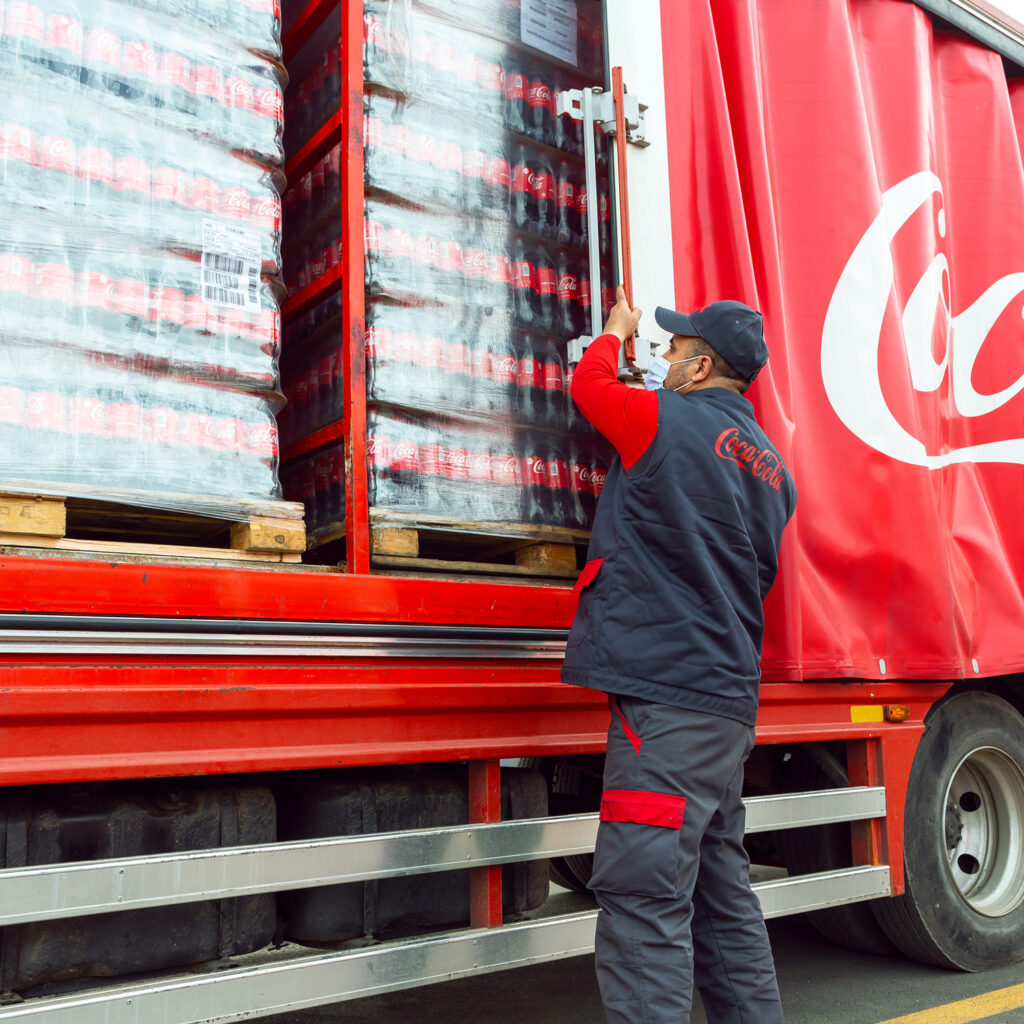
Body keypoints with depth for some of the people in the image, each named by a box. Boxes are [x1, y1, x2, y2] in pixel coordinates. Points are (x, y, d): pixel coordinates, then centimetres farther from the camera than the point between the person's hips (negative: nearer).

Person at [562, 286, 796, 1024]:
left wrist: (616, 330, 33)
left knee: (643, 896, -9)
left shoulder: (670, 420, -6)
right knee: (721, 893, 18)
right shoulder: (771, 465, 16)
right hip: (729, 698, 9)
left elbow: (591, 384, 12)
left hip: (667, 691, -9)